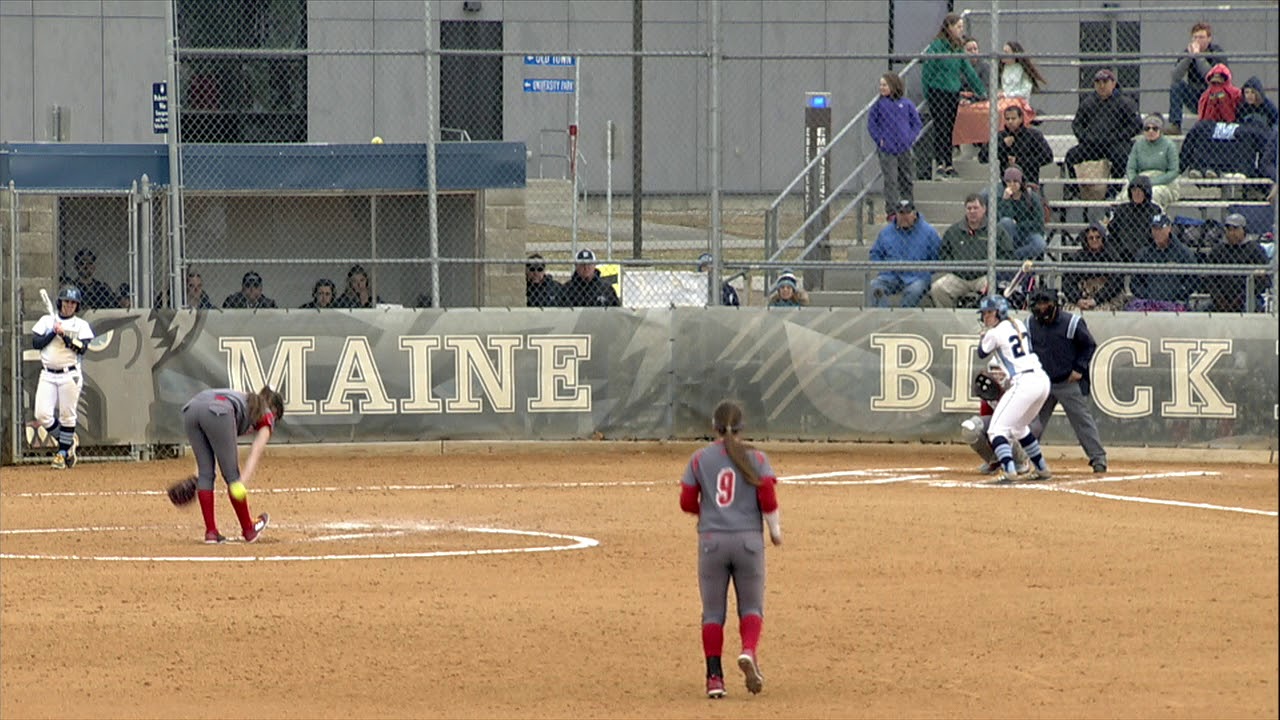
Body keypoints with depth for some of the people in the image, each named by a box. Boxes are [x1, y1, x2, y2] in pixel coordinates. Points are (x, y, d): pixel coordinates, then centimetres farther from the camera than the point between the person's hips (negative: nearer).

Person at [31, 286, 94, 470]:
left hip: (70, 375, -2)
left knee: (67, 415, -2)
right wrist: (54, 332, -10)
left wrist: (65, 335, -16)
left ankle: (63, 452, 12)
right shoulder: (47, 321, 10)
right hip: (48, 375, 2)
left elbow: (82, 348, -8)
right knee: (42, 415, -8)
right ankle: (68, 442, 13)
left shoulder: (81, 325, 5)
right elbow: (35, 343, -1)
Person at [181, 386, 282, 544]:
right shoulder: (267, 415, 24)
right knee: (231, 474, 8)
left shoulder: (245, 401, 41)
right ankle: (248, 530, 22)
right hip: (217, 412, -6)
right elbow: (254, 455, 7)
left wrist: (196, 476, 28)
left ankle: (210, 532, 15)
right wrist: (241, 484, -4)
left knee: (205, 473, 15)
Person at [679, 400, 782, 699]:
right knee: (751, 607, 11)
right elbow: (768, 498, -8)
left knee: (713, 611, 9)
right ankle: (748, 652, -19)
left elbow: (687, 503, 2)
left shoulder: (699, 459, 2)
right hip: (748, 540, -1)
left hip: (711, 540, 1)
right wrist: (775, 530, 6)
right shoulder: (755, 458, 0)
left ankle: (714, 676, 1)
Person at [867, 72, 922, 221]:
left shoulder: (906, 104, 3)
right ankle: (891, 211, 0)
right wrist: (879, 139, -7)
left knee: (907, 180, 8)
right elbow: (871, 124, 4)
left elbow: (916, 123, 10)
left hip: (905, 150, 2)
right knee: (890, 181, -4)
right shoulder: (880, 104, 0)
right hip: (887, 151, -2)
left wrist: (911, 138, -2)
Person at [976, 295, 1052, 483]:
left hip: (1024, 382, -9)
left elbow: (982, 353, 12)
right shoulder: (1018, 325, 15)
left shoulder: (994, 333, -6)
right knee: (1019, 427, 29)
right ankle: (1042, 469, 34)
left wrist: (984, 333, 28)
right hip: (1042, 381, 9)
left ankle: (1009, 471, -29)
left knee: (997, 429, -10)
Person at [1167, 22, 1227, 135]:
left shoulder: (1217, 52, -12)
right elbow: (1176, 76, -16)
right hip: (1194, 98, 4)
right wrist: (1189, 57, -26)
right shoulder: (1189, 51, -2)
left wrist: (1198, 55, -29)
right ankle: (1175, 125, -22)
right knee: (1176, 86, -19)